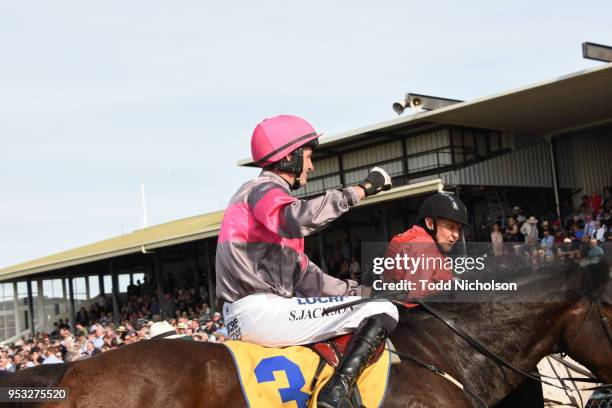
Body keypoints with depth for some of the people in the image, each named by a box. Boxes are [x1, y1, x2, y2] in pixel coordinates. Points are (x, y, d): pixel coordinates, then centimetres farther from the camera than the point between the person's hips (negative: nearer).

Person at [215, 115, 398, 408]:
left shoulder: (264, 193, 25)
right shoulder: (264, 188, -5)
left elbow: (303, 273, 24)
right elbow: (299, 219, -32)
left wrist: (358, 291, 19)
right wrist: (359, 190, -24)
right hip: (261, 310, -10)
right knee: (382, 312, -11)